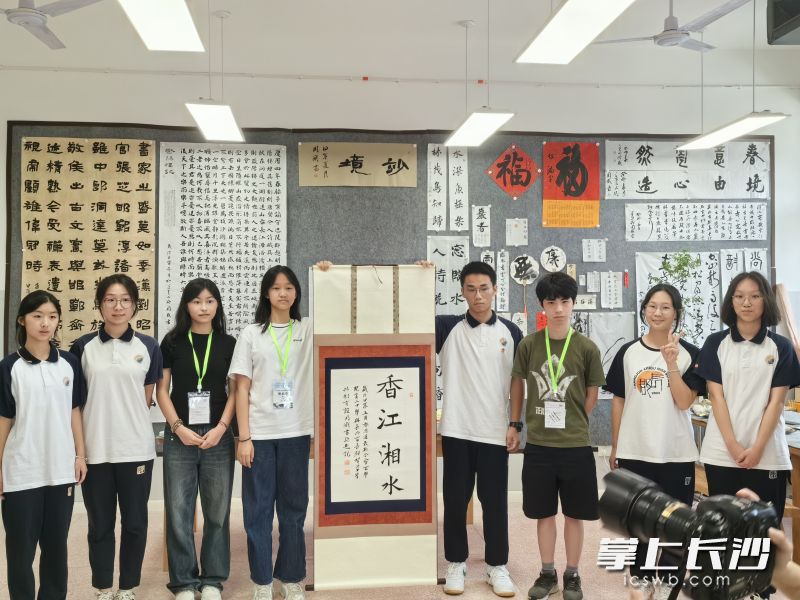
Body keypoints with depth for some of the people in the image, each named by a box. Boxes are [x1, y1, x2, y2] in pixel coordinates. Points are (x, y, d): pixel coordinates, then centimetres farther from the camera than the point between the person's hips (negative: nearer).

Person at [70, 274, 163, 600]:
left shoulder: (148, 347, 1)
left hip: (136, 448, 0)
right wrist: (76, 446, 4)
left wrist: (122, 416, 6)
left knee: (134, 523, 7)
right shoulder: (83, 347, 1)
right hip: (94, 449, 0)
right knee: (100, 525, 10)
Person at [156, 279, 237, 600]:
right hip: (179, 436, 0)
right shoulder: (172, 342, 4)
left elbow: (235, 391, 5)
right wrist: (179, 428, -8)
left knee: (217, 511, 5)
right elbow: (162, 391, 3)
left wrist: (220, 428, -8)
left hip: (218, 437, 1)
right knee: (178, 512, 2)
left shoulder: (228, 343, 5)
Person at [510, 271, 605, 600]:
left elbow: (592, 395, 3)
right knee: (544, 513, 12)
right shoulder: (528, 345, -3)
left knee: (574, 514, 10)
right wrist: (517, 423, 7)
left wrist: (571, 424, 2)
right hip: (538, 444, 1)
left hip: (575, 445, -1)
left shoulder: (587, 348, -6)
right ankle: (547, 574, 28)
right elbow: (516, 385, 9)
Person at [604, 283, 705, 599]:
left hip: (676, 452, -1)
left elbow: (684, 402, -11)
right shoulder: (628, 352, 2)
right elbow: (618, 401, 6)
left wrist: (671, 364, -20)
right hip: (634, 450, 2)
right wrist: (614, 447, 7)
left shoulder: (689, 353, -3)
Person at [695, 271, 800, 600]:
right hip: (722, 451, 0)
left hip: (766, 453, 0)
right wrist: (733, 446, -9)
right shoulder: (715, 343, 3)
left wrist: (757, 448, -10)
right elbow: (716, 397, -1)